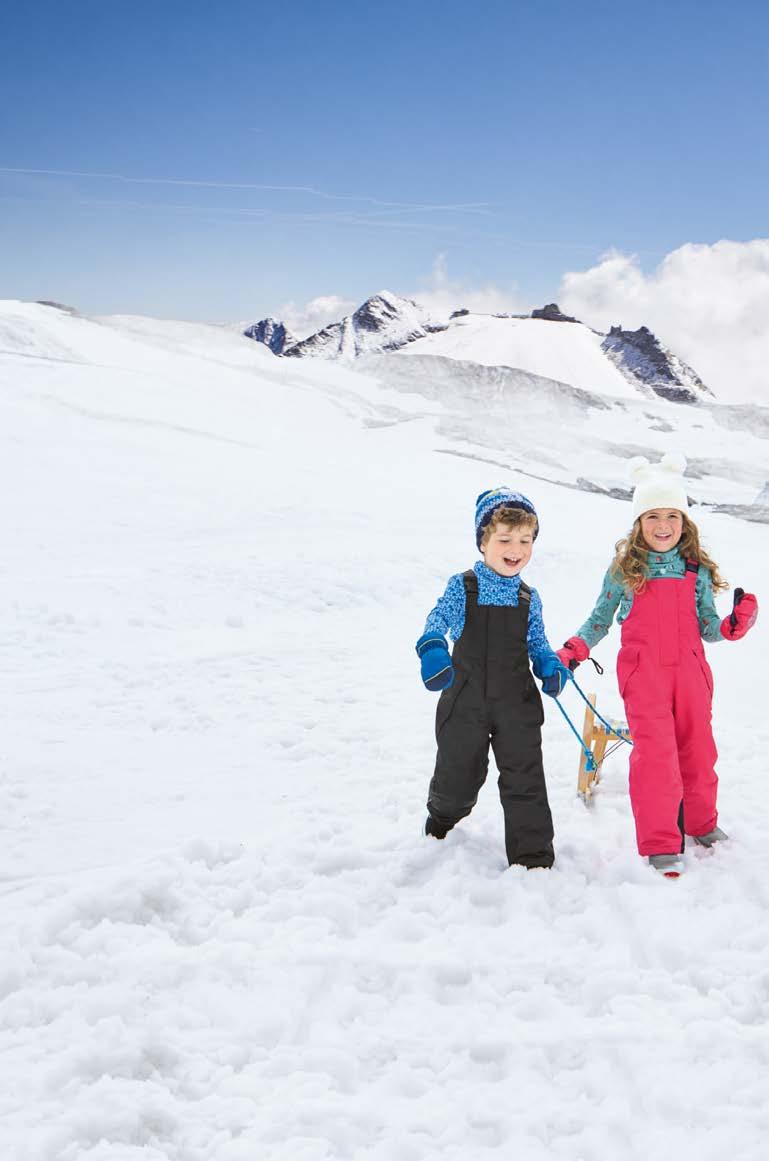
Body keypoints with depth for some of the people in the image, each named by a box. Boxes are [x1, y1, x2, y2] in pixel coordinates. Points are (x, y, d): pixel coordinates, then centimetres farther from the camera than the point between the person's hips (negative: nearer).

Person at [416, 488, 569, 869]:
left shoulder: (529, 597, 5)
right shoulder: (462, 587, -5)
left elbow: (537, 642, 13)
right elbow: (438, 619, -18)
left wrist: (550, 666, -8)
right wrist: (432, 650, -39)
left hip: (517, 703, 2)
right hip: (466, 701, -2)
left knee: (525, 778, -1)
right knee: (458, 776, 12)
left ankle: (532, 854, 12)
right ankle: (443, 816, 47)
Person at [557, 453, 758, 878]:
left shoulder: (697, 570, 5)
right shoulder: (624, 569, 1)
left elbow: (707, 627, 9)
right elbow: (599, 619, 9)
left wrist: (735, 624, -11)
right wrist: (573, 651, -5)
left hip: (690, 670, 3)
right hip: (643, 674, -2)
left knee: (697, 750, 11)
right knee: (654, 752, -11)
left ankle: (701, 823, 35)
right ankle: (661, 846, -6)